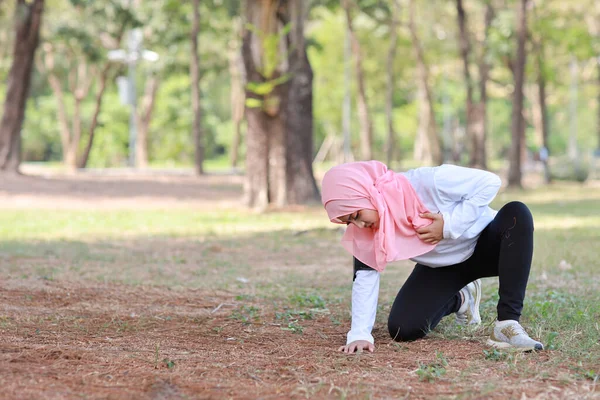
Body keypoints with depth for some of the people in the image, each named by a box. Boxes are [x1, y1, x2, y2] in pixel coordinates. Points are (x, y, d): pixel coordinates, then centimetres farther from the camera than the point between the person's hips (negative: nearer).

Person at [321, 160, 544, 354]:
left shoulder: (427, 183, -34)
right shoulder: (366, 228, -18)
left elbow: (489, 182, -28)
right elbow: (365, 275, -15)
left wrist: (450, 225, -33)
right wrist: (359, 334, -24)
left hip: (483, 243, -4)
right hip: (442, 267, 4)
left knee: (516, 214, -37)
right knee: (402, 329, -14)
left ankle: (507, 324, -36)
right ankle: (459, 300, 20)